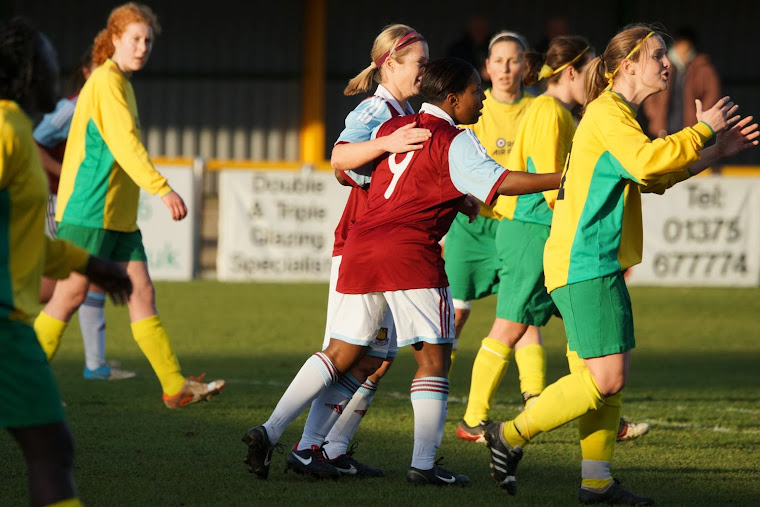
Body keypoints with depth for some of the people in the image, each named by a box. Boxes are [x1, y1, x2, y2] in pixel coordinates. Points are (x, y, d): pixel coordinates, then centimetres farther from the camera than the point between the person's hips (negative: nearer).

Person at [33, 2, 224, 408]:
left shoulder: (119, 83, 18)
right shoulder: (106, 81, -12)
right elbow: (124, 143, -23)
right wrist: (162, 189, -31)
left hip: (118, 215, 9)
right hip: (89, 208, -9)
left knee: (142, 294, 4)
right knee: (70, 295, -6)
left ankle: (176, 387, 1)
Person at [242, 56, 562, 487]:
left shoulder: (392, 128, 18)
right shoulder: (455, 144, -2)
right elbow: (501, 182, -14)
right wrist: (564, 179, -11)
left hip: (360, 249, 7)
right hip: (410, 256, -7)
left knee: (341, 353, 11)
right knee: (434, 356, 4)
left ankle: (271, 431, 1)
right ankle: (424, 464, 0)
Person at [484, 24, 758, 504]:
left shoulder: (618, 114, 20)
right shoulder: (608, 113, -13)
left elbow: (654, 178, 30)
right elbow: (647, 161, -30)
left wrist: (717, 152, 22)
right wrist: (702, 129, -19)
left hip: (600, 263, 11)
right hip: (584, 263, -11)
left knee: (612, 375, 9)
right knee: (607, 377, -12)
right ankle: (510, 436, -3)